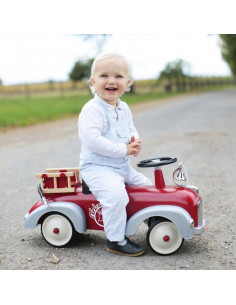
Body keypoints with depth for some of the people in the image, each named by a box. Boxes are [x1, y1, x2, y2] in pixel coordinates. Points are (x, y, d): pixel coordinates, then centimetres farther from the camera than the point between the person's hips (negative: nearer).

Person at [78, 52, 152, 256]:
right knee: (115, 192, -31)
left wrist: (135, 142, -2)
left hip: (122, 166, 9)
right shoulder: (92, 110, -17)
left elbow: (131, 129, 23)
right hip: (96, 167, -9)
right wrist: (124, 150, -25)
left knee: (147, 185, 12)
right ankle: (116, 240, -16)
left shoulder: (124, 108, 10)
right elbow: (92, 140, -28)